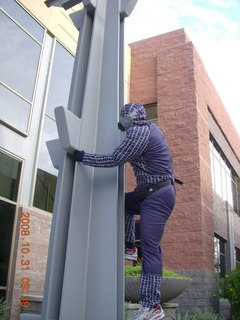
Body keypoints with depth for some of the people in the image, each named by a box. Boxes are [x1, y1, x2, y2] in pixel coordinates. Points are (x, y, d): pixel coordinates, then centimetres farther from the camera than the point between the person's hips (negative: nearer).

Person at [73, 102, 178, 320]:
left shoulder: (138, 132, -14)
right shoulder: (150, 128, 16)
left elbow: (115, 159, -18)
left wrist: (82, 157, -10)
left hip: (157, 196, -10)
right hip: (158, 193, 10)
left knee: (150, 247, -12)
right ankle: (129, 248, 22)